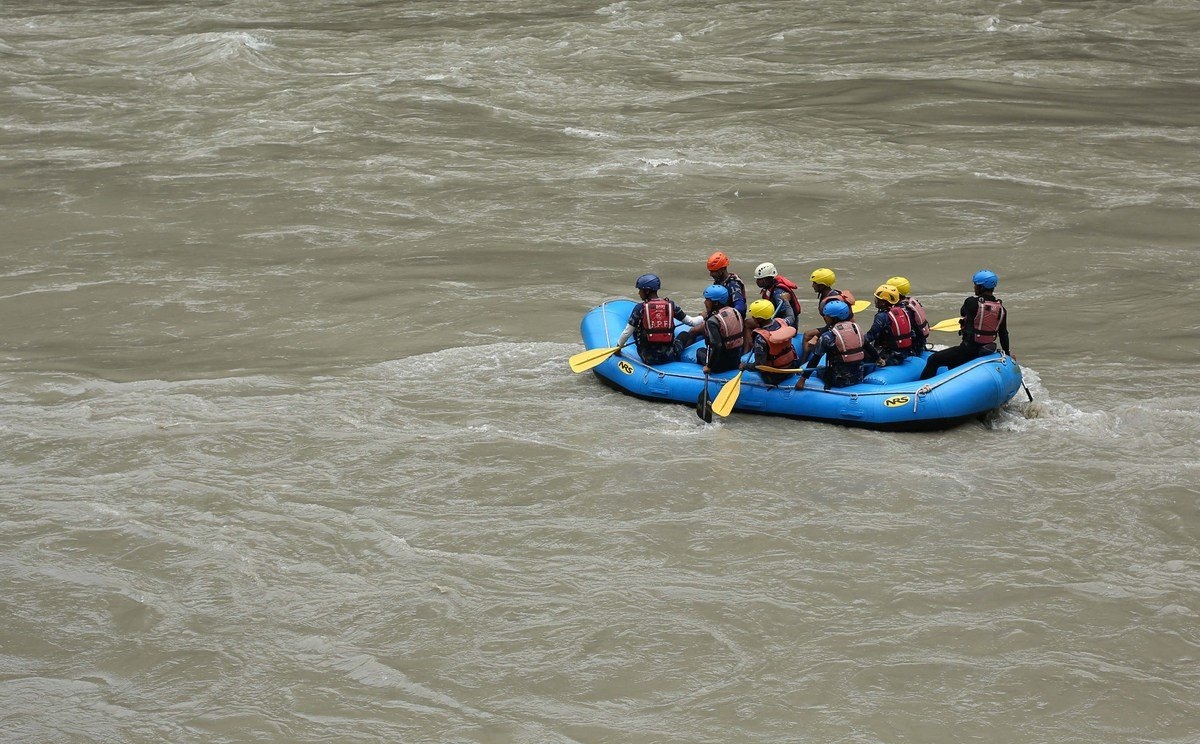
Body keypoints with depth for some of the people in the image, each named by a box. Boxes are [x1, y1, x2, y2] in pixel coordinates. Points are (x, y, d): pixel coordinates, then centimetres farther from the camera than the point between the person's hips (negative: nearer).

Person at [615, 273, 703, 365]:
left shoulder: (640, 308, -8)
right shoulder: (670, 305, -1)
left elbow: (627, 332, -4)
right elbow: (691, 322, 8)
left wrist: (618, 347, 13)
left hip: (648, 358, -2)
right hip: (669, 357, 2)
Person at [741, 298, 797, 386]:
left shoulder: (760, 337, -33)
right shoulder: (783, 322, -16)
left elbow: (759, 365, -29)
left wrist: (744, 366, -12)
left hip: (773, 378, -4)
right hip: (791, 369, 4)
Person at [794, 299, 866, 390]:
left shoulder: (828, 336, -14)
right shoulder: (855, 327, 0)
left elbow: (814, 359, -11)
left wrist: (802, 379, -9)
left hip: (840, 381, -4)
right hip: (858, 378, 5)